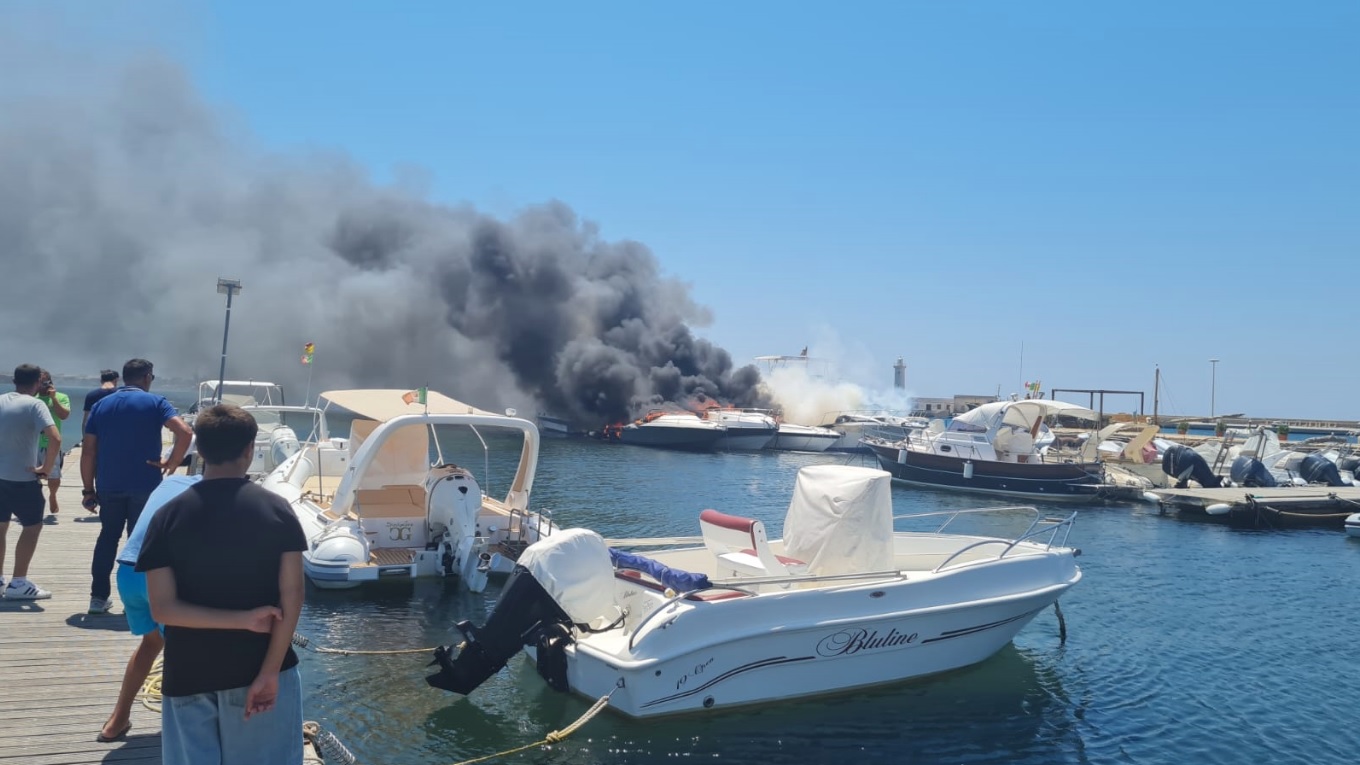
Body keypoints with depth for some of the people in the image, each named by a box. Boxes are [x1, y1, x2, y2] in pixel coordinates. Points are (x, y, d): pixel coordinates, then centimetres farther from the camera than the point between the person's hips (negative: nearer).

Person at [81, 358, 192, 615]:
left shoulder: (101, 405, 9)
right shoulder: (155, 402, -3)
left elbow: (88, 451, 5)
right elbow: (185, 432, -19)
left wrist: (88, 489, 9)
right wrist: (171, 463, -8)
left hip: (109, 485, 3)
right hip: (145, 485, -3)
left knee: (108, 538, 16)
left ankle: (98, 597, 17)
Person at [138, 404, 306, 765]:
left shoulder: (168, 516, -5)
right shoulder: (276, 509, -8)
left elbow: (163, 608, -11)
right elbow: (291, 597, -13)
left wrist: (244, 619, -11)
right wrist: (269, 673, -11)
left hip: (189, 676, 1)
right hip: (259, 669, -1)